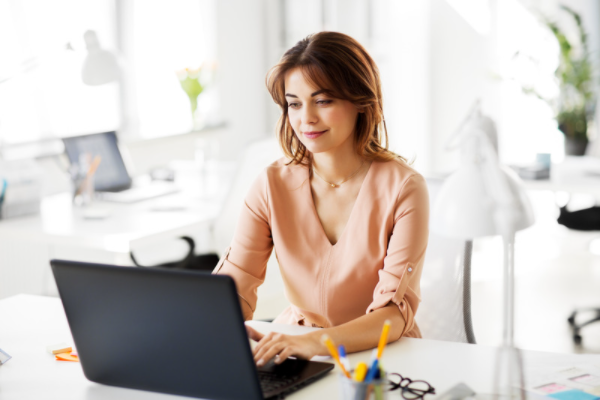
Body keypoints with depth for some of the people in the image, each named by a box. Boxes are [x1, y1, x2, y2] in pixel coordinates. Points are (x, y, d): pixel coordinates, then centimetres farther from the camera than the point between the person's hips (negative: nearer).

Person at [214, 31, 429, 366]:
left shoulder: (402, 187, -9)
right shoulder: (273, 185, 0)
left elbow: (395, 312, -18)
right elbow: (234, 287, -5)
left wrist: (316, 342, -37)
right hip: (295, 355, 3)